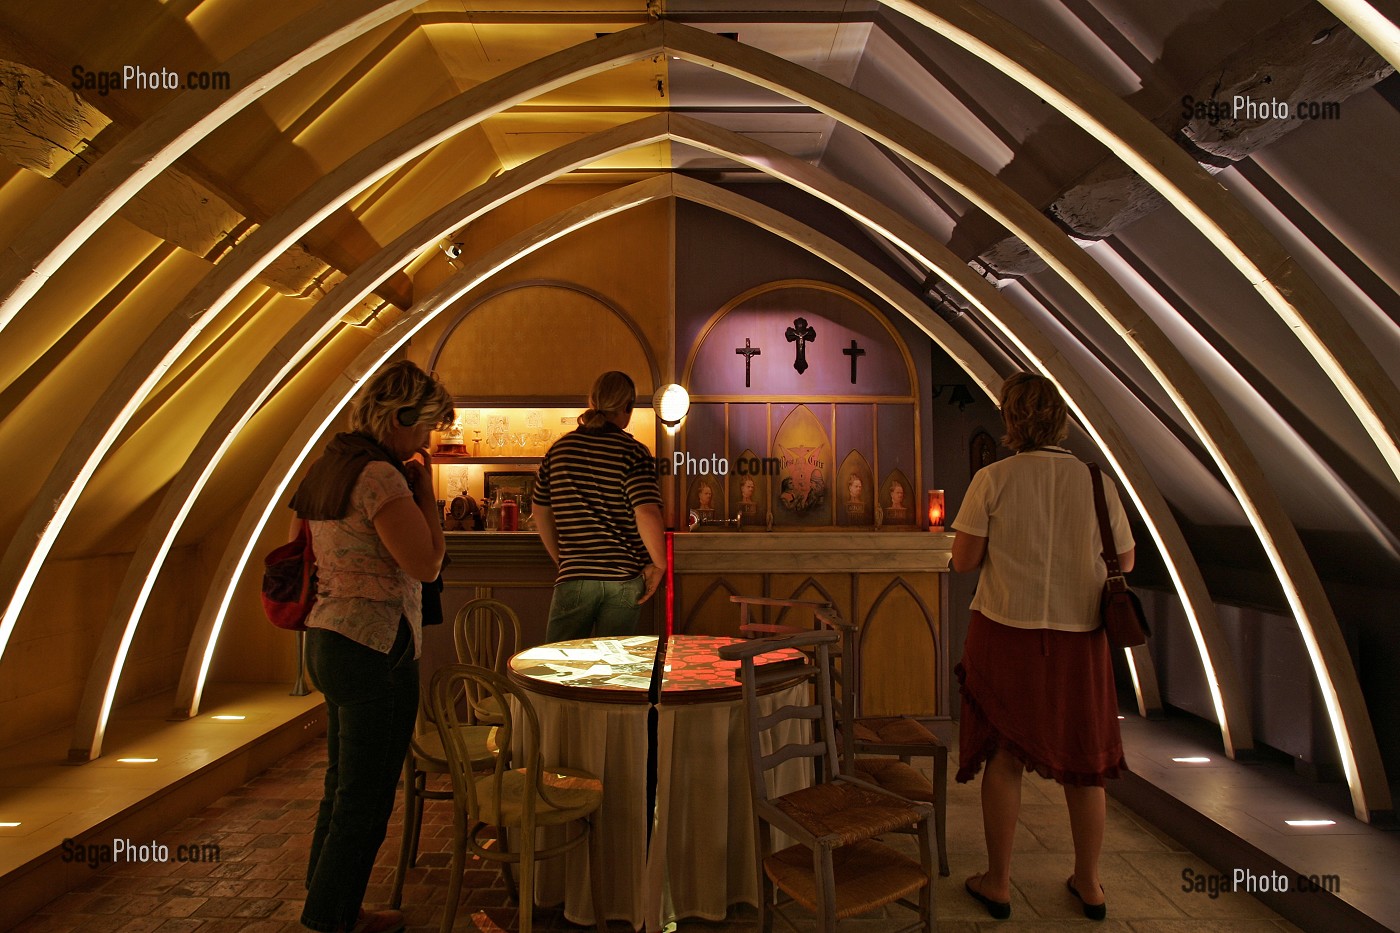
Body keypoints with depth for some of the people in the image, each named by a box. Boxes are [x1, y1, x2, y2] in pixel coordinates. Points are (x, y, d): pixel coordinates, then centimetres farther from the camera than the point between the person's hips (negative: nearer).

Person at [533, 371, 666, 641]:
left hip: (574, 578, 1)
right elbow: (646, 513, -19)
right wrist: (658, 565, -6)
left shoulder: (559, 449, 5)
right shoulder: (634, 452, -7)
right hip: (625, 578, -1)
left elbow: (541, 513, 13)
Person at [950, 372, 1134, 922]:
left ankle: (998, 883, 21)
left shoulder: (992, 480, -10)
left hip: (1006, 630, -2)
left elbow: (963, 562, -8)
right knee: (1083, 759, 17)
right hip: (1078, 635, 3)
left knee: (1004, 754, 10)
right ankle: (1089, 884, 31)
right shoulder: (1097, 481, -2)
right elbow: (1126, 561, 8)